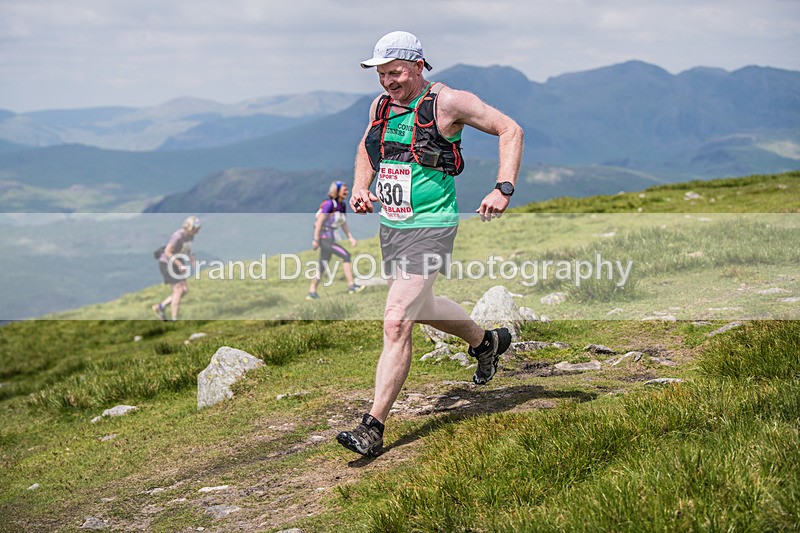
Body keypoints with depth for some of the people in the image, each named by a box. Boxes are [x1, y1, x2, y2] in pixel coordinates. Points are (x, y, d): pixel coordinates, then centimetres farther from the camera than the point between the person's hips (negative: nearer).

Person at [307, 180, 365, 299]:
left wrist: (350, 237, 7)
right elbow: (319, 221, -17)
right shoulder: (329, 204, -16)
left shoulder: (342, 205, 9)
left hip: (330, 239, 9)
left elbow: (343, 223, 18)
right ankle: (351, 286, -17)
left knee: (323, 266, 12)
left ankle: (312, 292, 20)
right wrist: (316, 239, -18)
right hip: (324, 239, -9)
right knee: (346, 255, -17)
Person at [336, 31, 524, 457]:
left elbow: (510, 130, -7)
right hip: (390, 226, 8)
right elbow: (367, 150, 26)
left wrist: (504, 189, -17)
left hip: (430, 227, -8)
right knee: (420, 308, 25)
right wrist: (360, 187, 6)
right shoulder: (381, 105, 6)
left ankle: (373, 428, -10)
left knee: (396, 324, -15)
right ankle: (487, 342, 52)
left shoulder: (447, 102, -12)